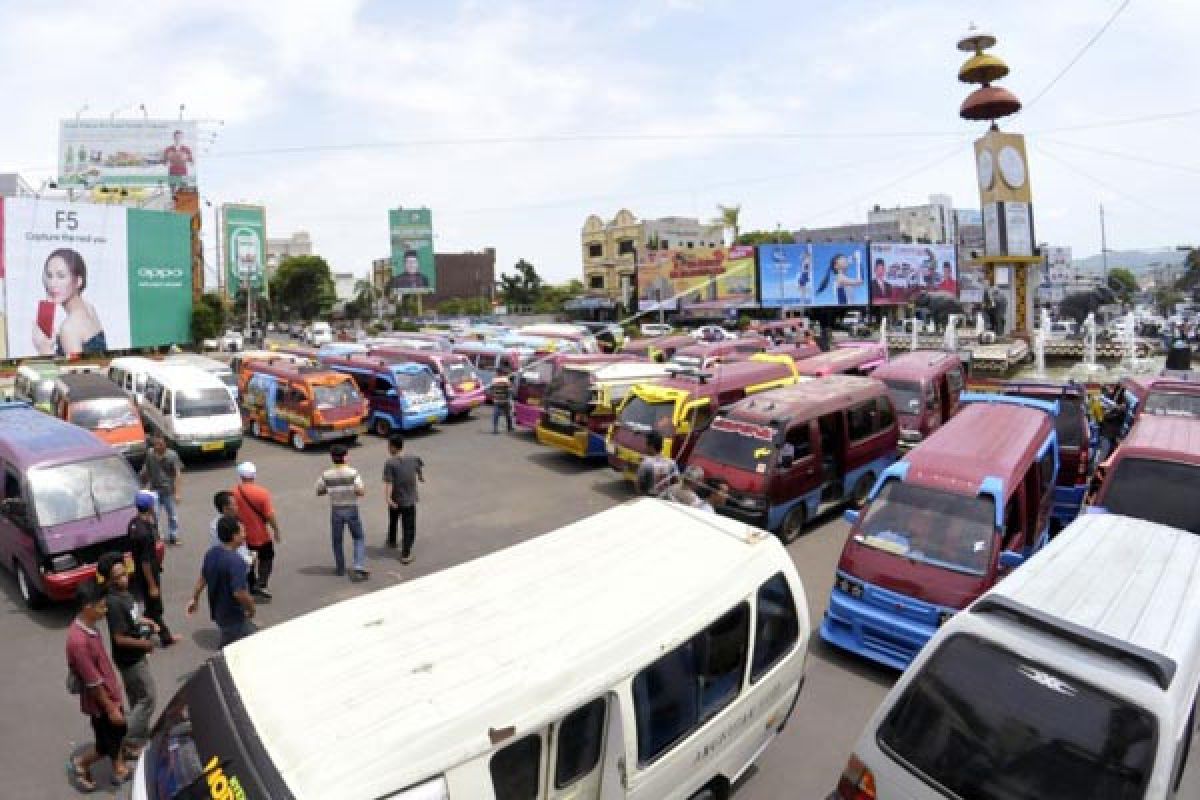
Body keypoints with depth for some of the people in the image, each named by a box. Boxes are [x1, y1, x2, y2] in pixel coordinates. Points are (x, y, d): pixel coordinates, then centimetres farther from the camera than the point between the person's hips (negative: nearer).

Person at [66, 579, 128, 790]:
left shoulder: (89, 627, -6)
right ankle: (78, 765, 36)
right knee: (107, 745, 13)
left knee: (118, 733, 24)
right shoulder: (78, 640, -35)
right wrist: (111, 708, -17)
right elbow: (93, 681, -27)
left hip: (110, 694, 9)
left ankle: (120, 769, 42)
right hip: (100, 702, -8)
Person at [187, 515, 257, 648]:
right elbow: (239, 593, -32)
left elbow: (202, 578, 12)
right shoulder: (235, 561, -29)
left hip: (217, 611, 9)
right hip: (234, 617, -9)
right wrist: (251, 608, -15)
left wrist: (194, 599, 26)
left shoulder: (211, 553, -3)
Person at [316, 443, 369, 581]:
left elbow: (319, 491, 4)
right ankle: (359, 567, 0)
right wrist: (363, 489, 3)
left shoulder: (326, 475, -7)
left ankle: (340, 568, 31)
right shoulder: (353, 473, -14)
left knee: (337, 540, 19)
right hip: (352, 510, -2)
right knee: (358, 539, 13)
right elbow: (361, 491, -19)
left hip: (336, 510, 2)